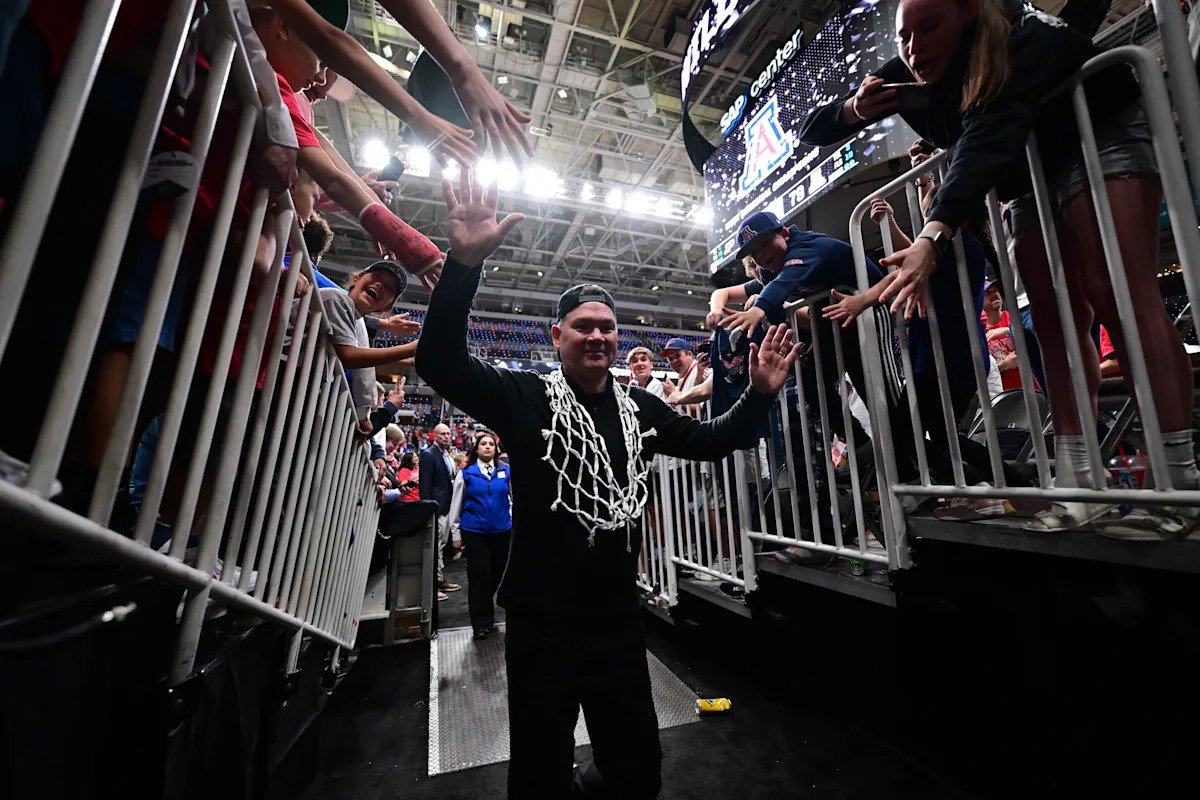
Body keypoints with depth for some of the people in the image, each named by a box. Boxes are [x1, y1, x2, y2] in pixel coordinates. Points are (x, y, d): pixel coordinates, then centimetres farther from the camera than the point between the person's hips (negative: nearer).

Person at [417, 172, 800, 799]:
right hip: (541, 625, -3)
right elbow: (439, 361, -20)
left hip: (620, 620, 4)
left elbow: (710, 442, 9)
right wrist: (464, 262, -32)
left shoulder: (639, 408, 2)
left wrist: (760, 392, -3)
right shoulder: (525, 397, -9)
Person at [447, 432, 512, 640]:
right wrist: (456, 534, 6)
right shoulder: (465, 474, 0)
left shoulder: (506, 472, 3)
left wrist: (512, 521, 5)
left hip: (501, 531, 2)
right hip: (474, 533, -2)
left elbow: (515, 499, 11)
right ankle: (481, 624, 19)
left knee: (496, 575, 14)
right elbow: (456, 506, 6)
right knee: (478, 577, 2)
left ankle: (484, 610, 42)